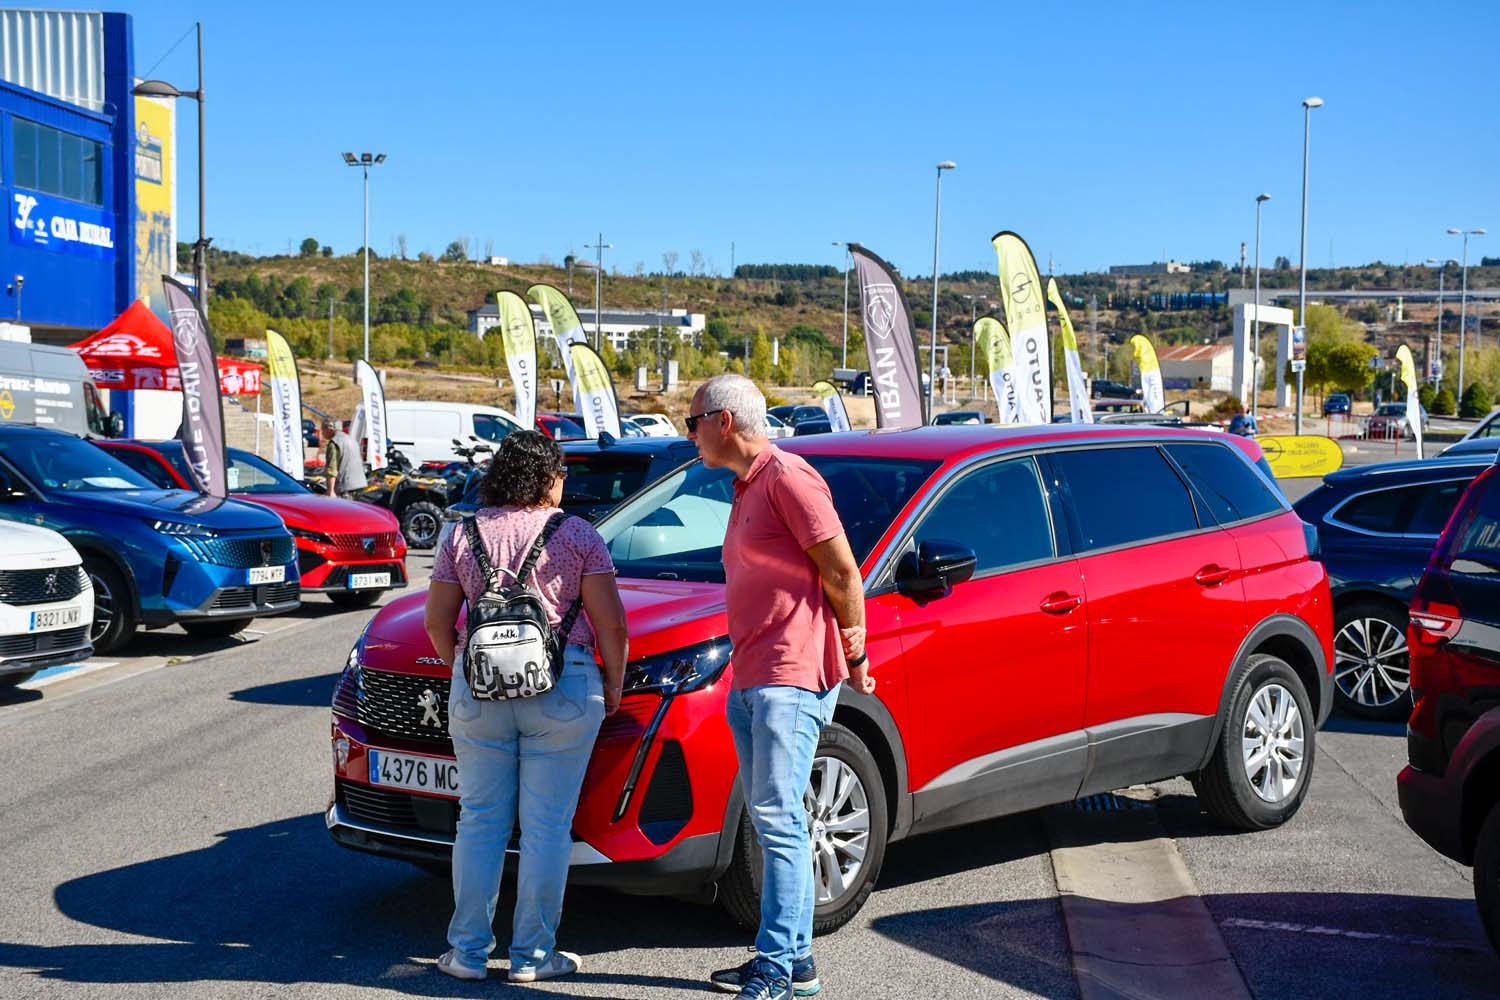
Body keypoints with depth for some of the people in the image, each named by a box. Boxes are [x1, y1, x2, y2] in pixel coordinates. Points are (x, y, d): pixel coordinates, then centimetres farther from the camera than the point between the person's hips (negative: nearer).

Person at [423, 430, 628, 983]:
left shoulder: (464, 535, 7)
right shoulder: (577, 534, -1)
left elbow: (437, 621, 8)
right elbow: (611, 624, -4)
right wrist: (613, 685, 8)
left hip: (477, 689, 3)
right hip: (561, 689, -3)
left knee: (480, 822, 10)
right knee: (547, 826, 4)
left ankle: (468, 950, 14)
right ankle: (532, 954, 9)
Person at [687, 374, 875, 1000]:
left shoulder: (788, 477, -10)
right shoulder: (747, 488, 20)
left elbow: (843, 575, -12)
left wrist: (854, 658, -7)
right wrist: (743, 674, 19)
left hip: (791, 677, -10)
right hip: (750, 680, 10)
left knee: (777, 818, -11)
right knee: (772, 822, 11)